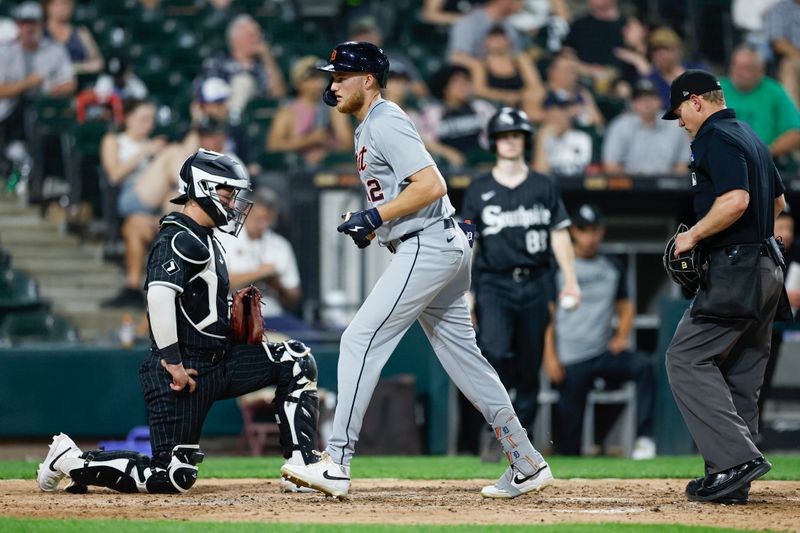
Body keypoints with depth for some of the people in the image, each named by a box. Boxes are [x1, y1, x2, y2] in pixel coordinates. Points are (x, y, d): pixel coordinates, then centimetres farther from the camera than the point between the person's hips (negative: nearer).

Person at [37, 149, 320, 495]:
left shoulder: (205, 240, 19)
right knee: (173, 477, -12)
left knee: (296, 361, 3)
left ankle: (301, 466, 0)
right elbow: (159, 296, -27)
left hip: (218, 362, 10)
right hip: (181, 373, -10)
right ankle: (71, 460, 3)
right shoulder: (180, 239, -13)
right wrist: (173, 363, -26)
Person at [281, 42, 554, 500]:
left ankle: (337, 464, -14)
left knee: (361, 340, -12)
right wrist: (371, 224, 12)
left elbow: (431, 185, -22)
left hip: (428, 247, -11)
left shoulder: (386, 123, -12)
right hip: (445, 248, 11)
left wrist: (375, 217, -20)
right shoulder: (369, 128, 20)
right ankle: (527, 464, 12)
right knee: (462, 355, 11)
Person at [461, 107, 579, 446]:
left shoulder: (543, 187, 10)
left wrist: (570, 281, 0)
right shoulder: (480, 189, 7)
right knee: (496, 351, -24)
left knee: (529, 365, 3)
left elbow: (559, 234, 10)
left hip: (535, 284, 2)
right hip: (494, 284, -2)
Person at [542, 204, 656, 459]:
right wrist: (550, 356, -9)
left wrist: (622, 336, 1)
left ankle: (644, 438, -30)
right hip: (571, 360, -2)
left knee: (643, 365, -26)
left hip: (606, 352, 3)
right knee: (569, 424, -4)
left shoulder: (613, 267, 12)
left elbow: (625, 306, 20)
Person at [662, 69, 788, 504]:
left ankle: (738, 456, -19)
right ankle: (732, 482, 11)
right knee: (740, 372, 10)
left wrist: (693, 236, -14)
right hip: (766, 269, 10)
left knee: (687, 359, -10)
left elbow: (735, 200, -25)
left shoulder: (715, 139, -12)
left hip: (734, 270, -10)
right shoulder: (750, 137, 20)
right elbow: (778, 201, 29)